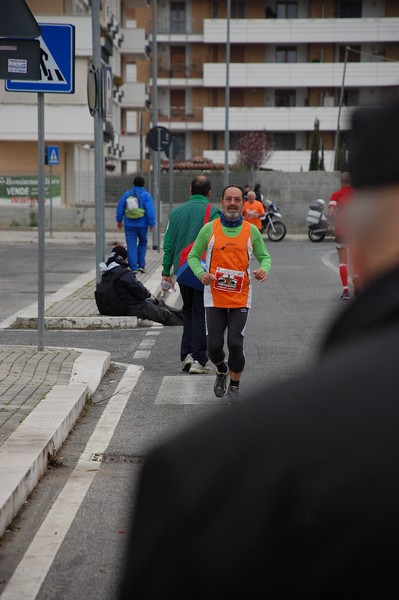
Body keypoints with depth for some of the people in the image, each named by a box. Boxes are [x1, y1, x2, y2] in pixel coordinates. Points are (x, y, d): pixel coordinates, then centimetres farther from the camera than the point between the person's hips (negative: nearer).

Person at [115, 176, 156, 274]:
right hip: (142, 224, -1)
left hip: (129, 225, 1)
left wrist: (119, 220, 17)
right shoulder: (146, 195, -6)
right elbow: (150, 211, -12)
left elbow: (120, 208, 6)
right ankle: (141, 265, 14)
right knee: (142, 243, 18)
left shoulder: (126, 194, 2)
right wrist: (152, 224, -8)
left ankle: (134, 268, -3)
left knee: (131, 245, 3)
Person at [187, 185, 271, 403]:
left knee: (235, 345, -8)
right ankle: (221, 370, 33)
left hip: (240, 298, 0)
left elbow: (264, 256, 12)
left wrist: (264, 269, -11)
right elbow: (193, 256, 7)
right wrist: (201, 273, -14)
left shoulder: (251, 231, 3)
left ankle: (234, 386, 15)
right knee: (214, 346, -2)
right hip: (214, 297, 0)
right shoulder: (209, 229, 1)